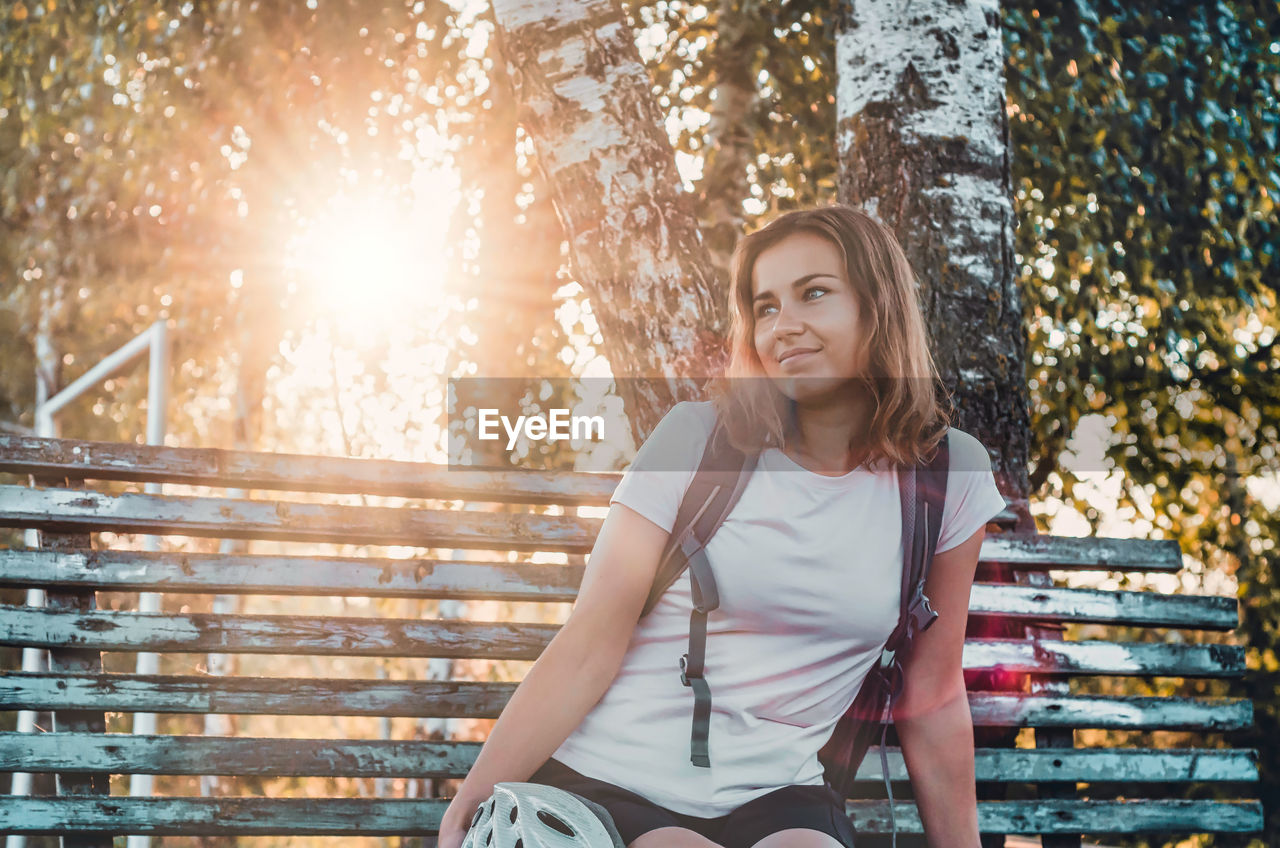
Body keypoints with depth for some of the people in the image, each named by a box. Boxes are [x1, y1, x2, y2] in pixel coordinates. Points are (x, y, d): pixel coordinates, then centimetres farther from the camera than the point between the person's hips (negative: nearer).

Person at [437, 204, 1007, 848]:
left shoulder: (949, 477, 3)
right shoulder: (698, 438, -2)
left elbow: (931, 699, 11)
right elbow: (590, 645, -5)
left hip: (771, 796, 0)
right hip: (602, 784, 0)